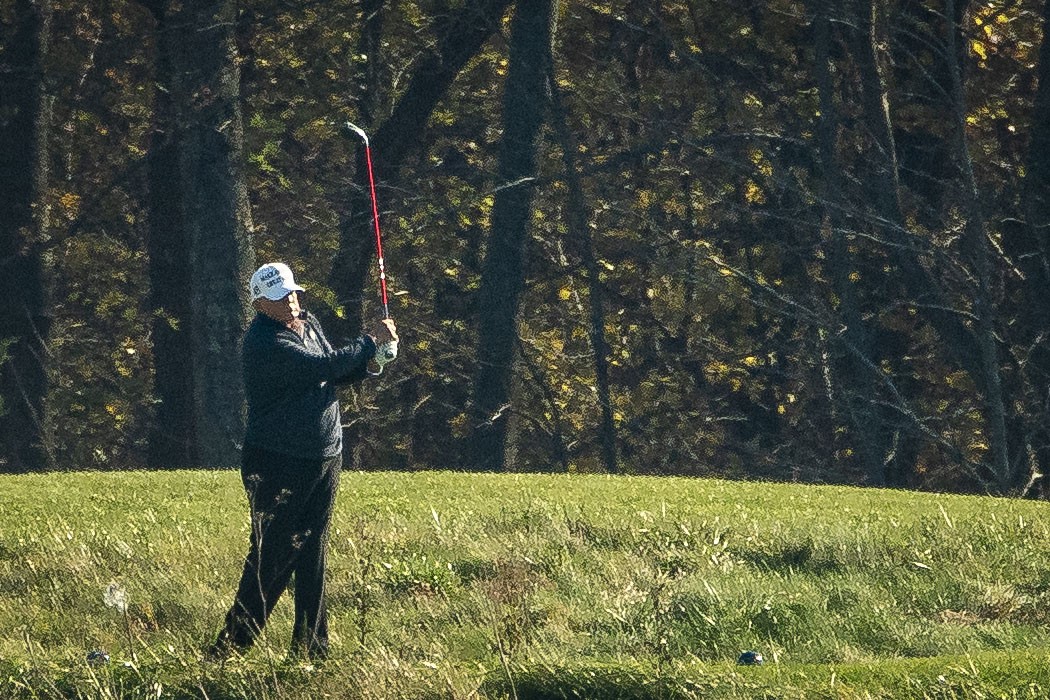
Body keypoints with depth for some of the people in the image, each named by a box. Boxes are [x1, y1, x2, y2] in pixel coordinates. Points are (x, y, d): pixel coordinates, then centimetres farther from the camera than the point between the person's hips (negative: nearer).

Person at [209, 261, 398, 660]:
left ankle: (311, 648, 14)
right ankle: (229, 648, -4)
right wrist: (372, 343, -14)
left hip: (324, 459, 8)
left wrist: (369, 365, 1)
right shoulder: (264, 343, -18)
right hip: (276, 464, -8)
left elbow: (334, 374, 22)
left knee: (313, 554, 9)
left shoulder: (309, 325, 11)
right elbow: (321, 368, -26)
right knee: (271, 557, -9)